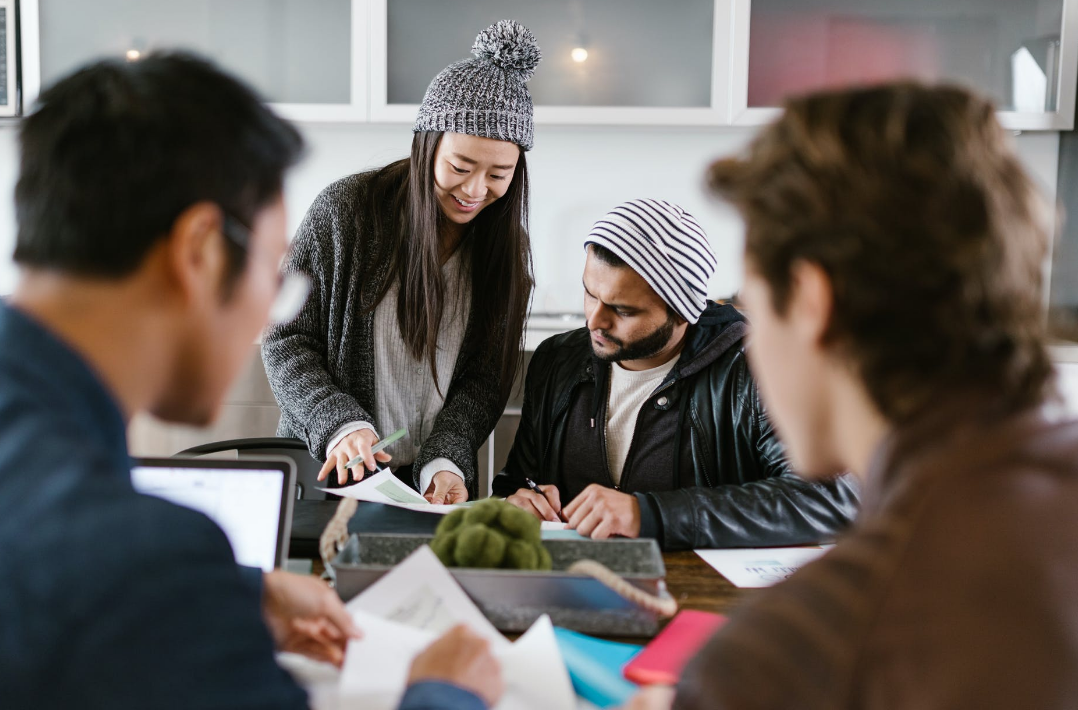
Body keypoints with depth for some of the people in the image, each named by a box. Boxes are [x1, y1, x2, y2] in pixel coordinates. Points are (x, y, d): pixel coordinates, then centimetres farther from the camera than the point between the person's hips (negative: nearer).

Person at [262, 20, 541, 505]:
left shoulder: (505, 246, 2)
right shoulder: (346, 209, -7)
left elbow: (486, 379, 2)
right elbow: (285, 339, -3)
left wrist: (445, 462, -14)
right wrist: (340, 425, -17)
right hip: (329, 469, -2)